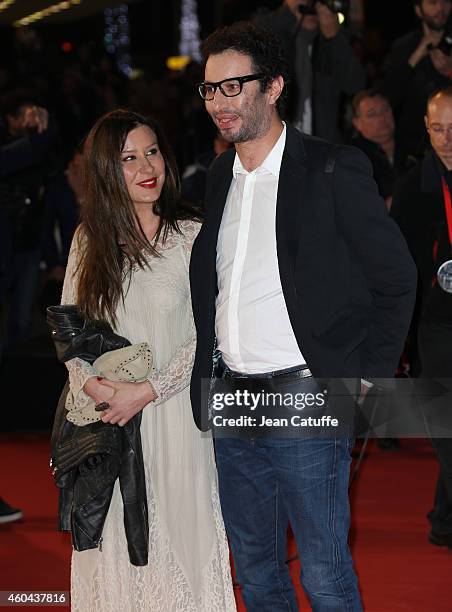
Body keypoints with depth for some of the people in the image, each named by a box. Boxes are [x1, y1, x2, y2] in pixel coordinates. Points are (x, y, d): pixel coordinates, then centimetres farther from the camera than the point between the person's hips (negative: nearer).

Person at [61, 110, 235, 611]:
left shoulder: (191, 239, -4)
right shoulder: (89, 240, 7)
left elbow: (205, 338, -6)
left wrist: (145, 392, -15)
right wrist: (89, 383, -10)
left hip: (172, 411, -3)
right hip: (106, 417, 3)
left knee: (178, 530, 0)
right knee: (117, 545, 6)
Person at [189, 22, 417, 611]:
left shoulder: (333, 170, -8)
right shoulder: (218, 178, 11)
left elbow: (396, 279, -4)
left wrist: (366, 379, -7)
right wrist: (204, 383, 10)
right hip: (230, 402, 6)